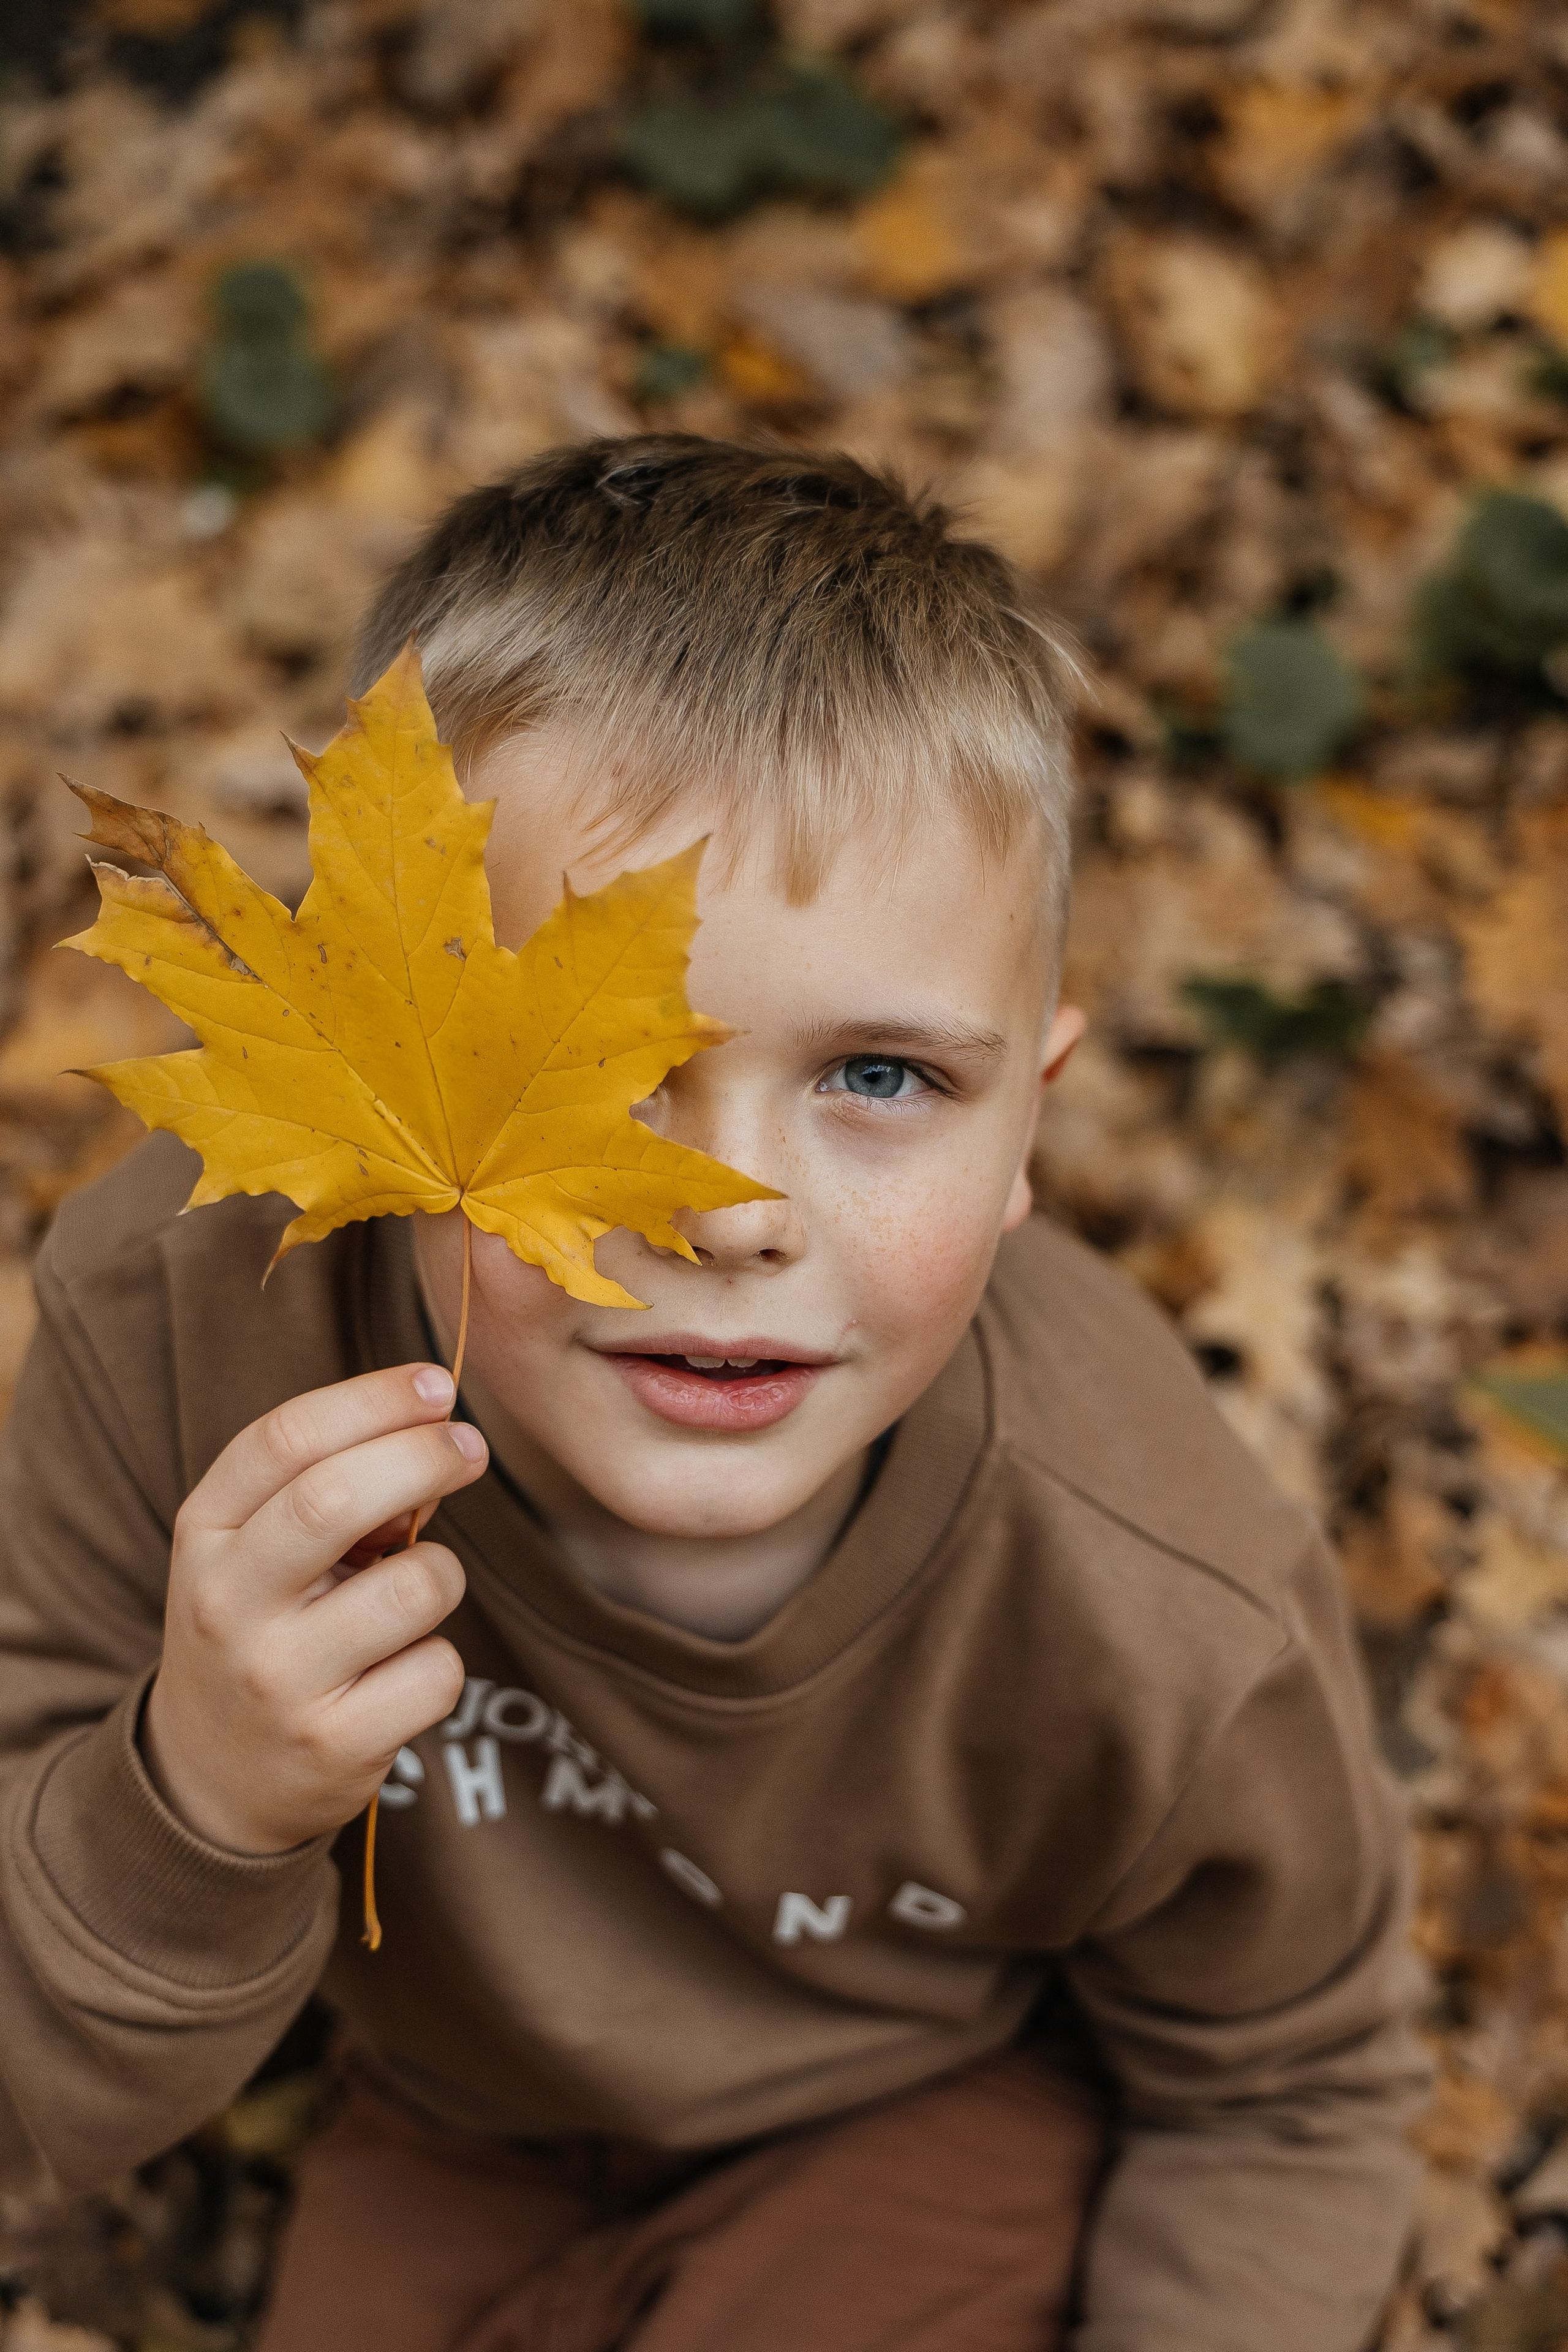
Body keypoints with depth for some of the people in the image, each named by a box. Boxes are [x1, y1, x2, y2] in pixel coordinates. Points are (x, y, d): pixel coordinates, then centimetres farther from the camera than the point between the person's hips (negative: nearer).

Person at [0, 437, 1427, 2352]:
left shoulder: (1169, 1642, -33)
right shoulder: (177, 1321, -33)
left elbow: (1274, 2093, -9)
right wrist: (193, 1812, -45)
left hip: (928, 2111, -2)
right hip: (454, 2114, 3)